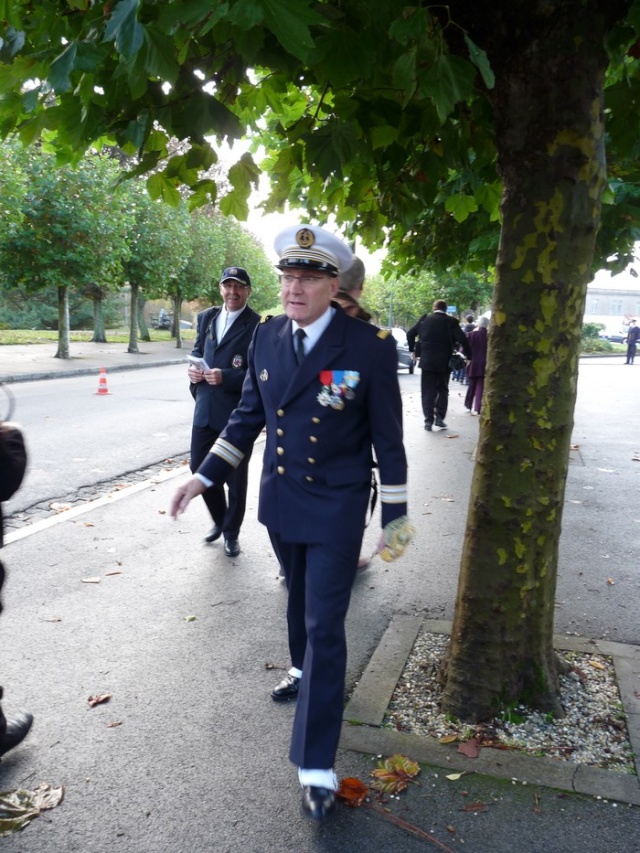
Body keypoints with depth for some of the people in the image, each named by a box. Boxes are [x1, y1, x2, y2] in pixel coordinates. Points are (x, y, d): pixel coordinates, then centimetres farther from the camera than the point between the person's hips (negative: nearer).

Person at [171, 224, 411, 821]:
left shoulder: (371, 346, -16)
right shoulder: (267, 336, -2)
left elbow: (388, 438, -10)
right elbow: (249, 414, 8)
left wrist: (395, 517, -6)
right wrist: (204, 475, 5)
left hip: (336, 508, -5)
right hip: (280, 501, 5)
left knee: (324, 625, -2)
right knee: (298, 596, 26)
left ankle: (315, 765, 9)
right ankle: (302, 669, 54)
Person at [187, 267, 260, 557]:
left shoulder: (257, 325, -11)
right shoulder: (206, 318, 10)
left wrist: (226, 377, -25)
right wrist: (193, 368, -2)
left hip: (238, 412, -6)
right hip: (205, 408, 6)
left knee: (236, 476, 8)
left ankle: (231, 532, 27)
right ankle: (220, 520, 37)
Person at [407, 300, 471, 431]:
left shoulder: (425, 319, 2)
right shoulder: (450, 321, -5)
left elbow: (410, 333, 7)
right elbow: (463, 339, -14)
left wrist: (413, 350, 18)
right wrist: (468, 355, -4)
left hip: (427, 361, 1)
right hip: (444, 362, -1)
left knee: (428, 392, 5)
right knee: (442, 390, 14)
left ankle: (428, 420, -1)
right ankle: (439, 417, 5)